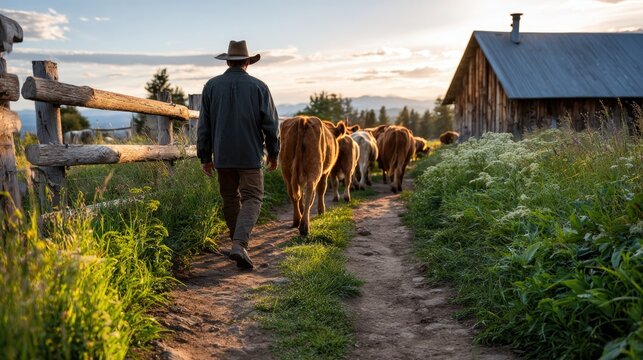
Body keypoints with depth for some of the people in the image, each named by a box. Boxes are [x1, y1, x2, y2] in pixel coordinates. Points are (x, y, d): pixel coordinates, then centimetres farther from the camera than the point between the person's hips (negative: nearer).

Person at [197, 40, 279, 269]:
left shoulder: (211, 86, 3)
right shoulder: (259, 87, -2)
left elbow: (204, 125, 4)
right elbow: (270, 124, -1)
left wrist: (205, 157, 10)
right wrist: (273, 153, 10)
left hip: (222, 155, 3)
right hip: (251, 155, -2)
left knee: (230, 198, 15)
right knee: (252, 198, 1)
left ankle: (240, 244, 28)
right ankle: (239, 244, -17)